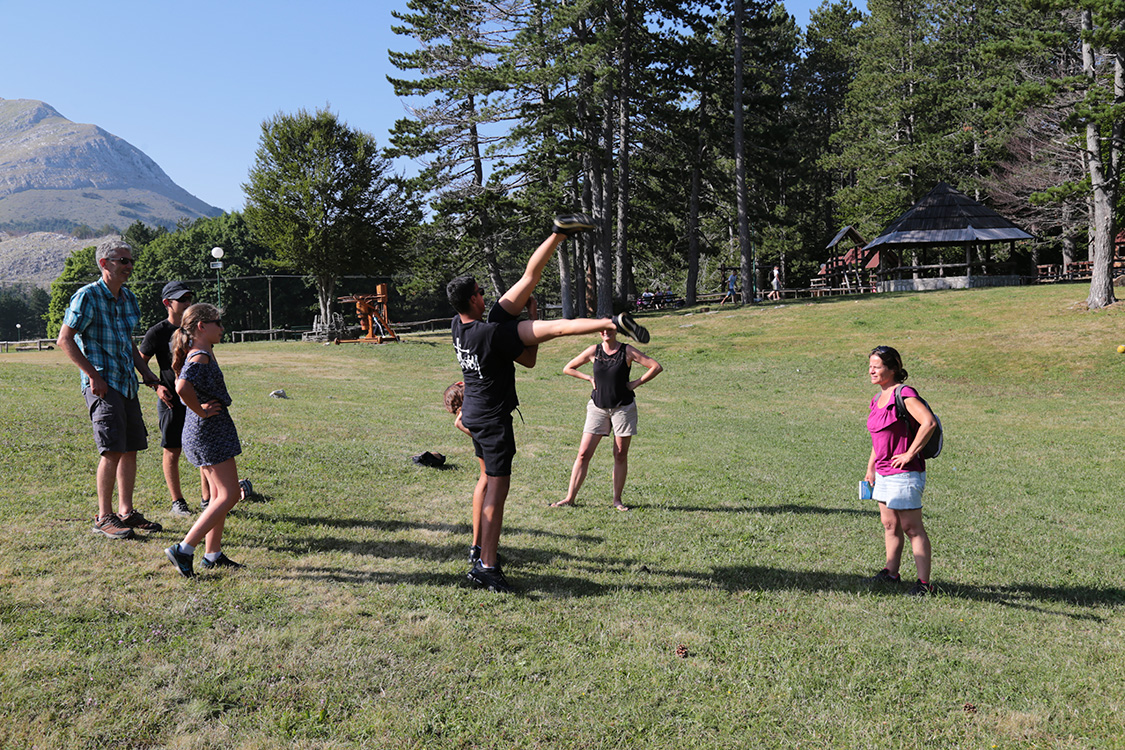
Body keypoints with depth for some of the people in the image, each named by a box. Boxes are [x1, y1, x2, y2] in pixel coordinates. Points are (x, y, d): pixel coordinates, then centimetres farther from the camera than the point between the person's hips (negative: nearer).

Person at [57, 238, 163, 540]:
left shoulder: (128, 298, 15)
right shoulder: (87, 296, -8)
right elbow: (65, 339, -10)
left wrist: (144, 371, 13)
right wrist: (93, 375, -16)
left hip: (127, 383, 8)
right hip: (102, 385, -8)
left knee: (132, 448, 9)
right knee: (113, 450, -11)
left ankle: (126, 512, 19)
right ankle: (104, 517, 0)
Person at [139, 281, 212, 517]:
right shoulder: (157, 333, -6)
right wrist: (157, 386, -11)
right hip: (172, 400, -4)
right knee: (172, 451, 4)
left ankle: (207, 498, 15)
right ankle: (177, 501, 16)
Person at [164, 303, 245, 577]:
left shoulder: (201, 353, 14)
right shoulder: (200, 357, -17)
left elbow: (181, 385, 33)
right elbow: (183, 388, -35)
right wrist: (201, 411, -20)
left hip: (204, 432, 10)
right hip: (209, 431, -10)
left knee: (219, 495, 15)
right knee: (229, 495, -8)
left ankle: (213, 554, 20)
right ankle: (184, 549, -9)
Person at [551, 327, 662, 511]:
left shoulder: (627, 351, -5)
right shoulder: (594, 351, 0)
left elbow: (657, 367, -5)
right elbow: (568, 368, 10)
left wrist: (635, 383, -7)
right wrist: (590, 378, 2)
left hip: (623, 407, -1)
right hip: (598, 407, 1)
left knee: (620, 455, 4)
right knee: (584, 453, -3)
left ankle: (617, 499, 16)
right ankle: (570, 497, 4)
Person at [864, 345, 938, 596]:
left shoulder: (904, 394, -15)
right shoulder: (878, 398, 12)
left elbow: (929, 423, -28)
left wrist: (909, 454, -23)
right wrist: (871, 467, 20)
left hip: (904, 473, -9)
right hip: (883, 473, 9)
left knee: (912, 528, -2)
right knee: (889, 525, 17)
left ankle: (924, 583, 5)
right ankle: (891, 572, 29)